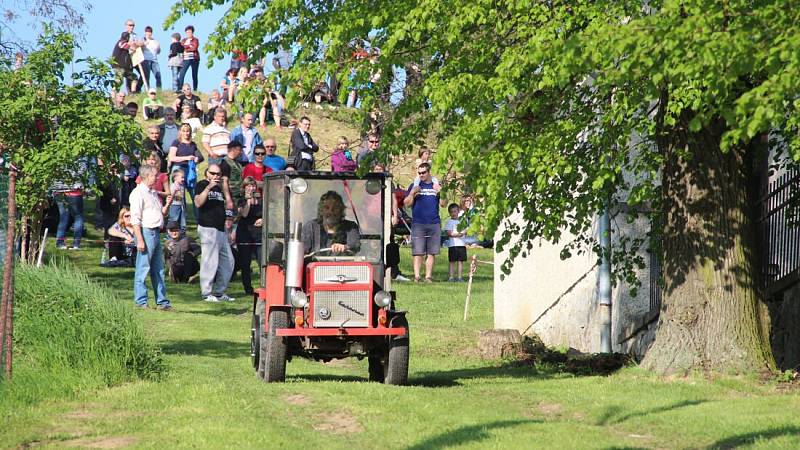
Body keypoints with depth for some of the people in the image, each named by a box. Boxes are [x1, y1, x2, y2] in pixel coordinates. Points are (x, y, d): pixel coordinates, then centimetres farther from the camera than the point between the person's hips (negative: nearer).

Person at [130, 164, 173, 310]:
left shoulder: (153, 193, 19)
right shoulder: (138, 193, -9)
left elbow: (160, 213, 26)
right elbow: (135, 219, -15)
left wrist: (167, 204, 6)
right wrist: (140, 240, -20)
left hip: (156, 232, 9)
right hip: (146, 232, -9)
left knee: (158, 269, 12)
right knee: (143, 269, -5)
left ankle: (162, 301, 17)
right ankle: (141, 302, 0)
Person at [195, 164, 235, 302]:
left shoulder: (219, 187, 20)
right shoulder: (202, 185, -2)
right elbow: (198, 202, -20)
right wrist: (209, 187, -24)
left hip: (220, 229, 9)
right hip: (208, 228, -9)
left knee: (228, 261, 10)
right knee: (210, 261, -10)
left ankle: (219, 292, 18)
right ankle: (207, 294, -5)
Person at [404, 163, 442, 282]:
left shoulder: (436, 185, 12)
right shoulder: (414, 186, 9)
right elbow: (406, 203, 5)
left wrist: (440, 192, -7)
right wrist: (412, 193, -12)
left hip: (434, 223, 2)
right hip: (418, 223, -2)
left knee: (431, 252, 2)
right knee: (418, 252, -7)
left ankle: (428, 276, 6)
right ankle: (416, 275, -9)